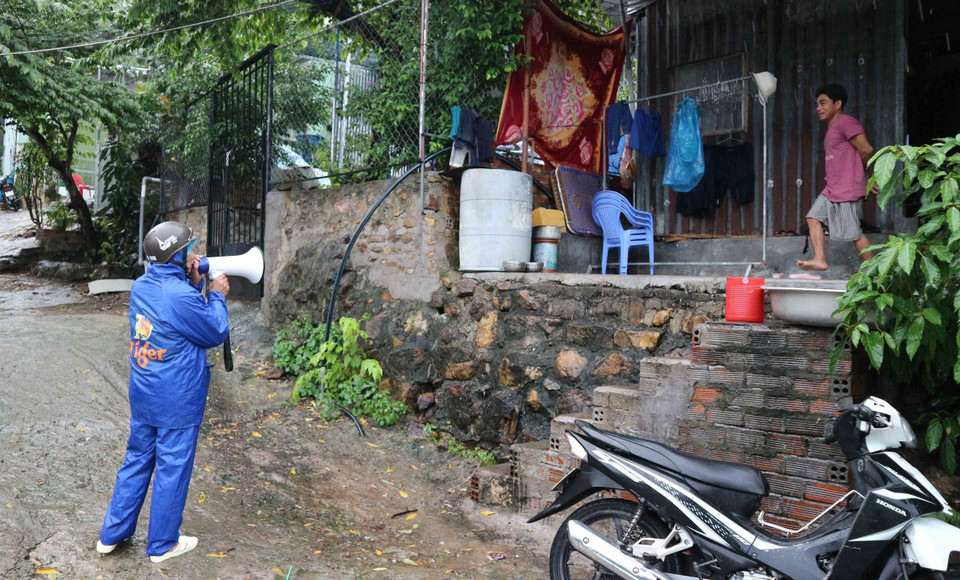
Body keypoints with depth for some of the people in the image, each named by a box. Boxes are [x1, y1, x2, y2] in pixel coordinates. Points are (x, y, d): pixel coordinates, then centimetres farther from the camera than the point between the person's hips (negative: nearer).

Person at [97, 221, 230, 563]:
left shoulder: (141, 286, 0)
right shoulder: (181, 296, -25)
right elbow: (216, 334, -12)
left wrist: (194, 284, 1)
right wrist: (217, 295, -2)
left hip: (142, 395, 8)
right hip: (177, 402, -8)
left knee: (136, 461, 21)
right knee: (172, 470, 8)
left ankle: (112, 534, 33)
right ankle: (162, 544, 23)